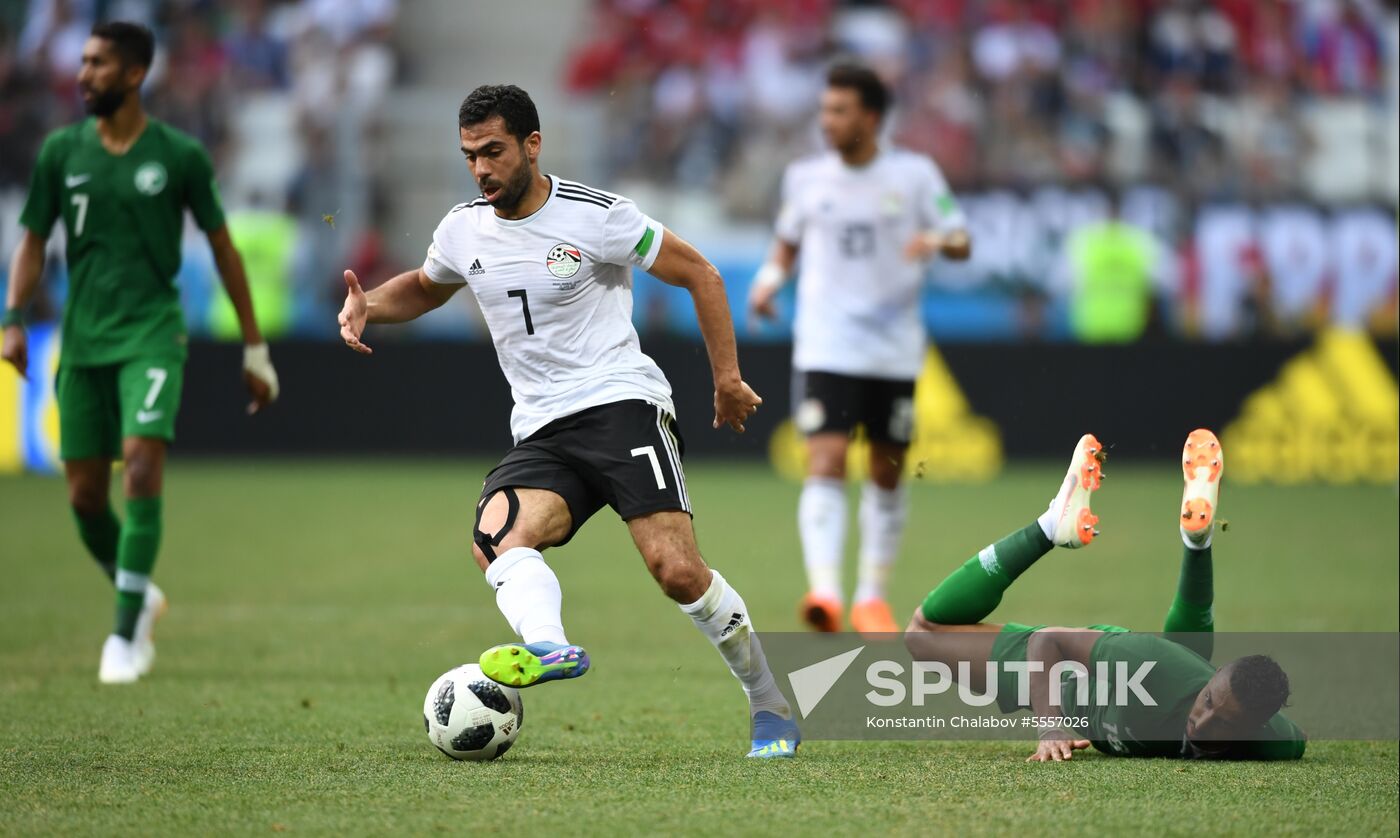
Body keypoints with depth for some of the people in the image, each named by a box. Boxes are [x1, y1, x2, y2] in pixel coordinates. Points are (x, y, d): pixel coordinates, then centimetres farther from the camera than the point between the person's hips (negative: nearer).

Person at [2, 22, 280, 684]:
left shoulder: (179, 156, -1)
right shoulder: (62, 151, 6)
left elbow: (222, 247, 6)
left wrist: (254, 347, 6)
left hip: (151, 336, -3)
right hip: (83, 343, 3)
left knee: (142, 462, -22)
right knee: (85, 497, 3)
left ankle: (126, 636, -17)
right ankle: (140, 598, 31)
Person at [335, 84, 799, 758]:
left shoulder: (595, 216, -6)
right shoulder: (463, 230, 10)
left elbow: (700, 275, 2)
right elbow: (425, 287, 32)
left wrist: (727, 380, -2)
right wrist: (366, 305, 10)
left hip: (621, 405, -5)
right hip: (539, 434, 5)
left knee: (677, 571, -19)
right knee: (494, 535, -28)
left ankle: (771, 707, -1)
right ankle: (548, 646, -56)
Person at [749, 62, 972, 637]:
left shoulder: (915, 175, -1)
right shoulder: (805, 177, 5)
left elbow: (961, 243, 1)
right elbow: (789, 239, 21)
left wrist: (937, 240, -21)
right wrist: (771, 277, 1)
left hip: (895, 351, 1)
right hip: (826, 347, 0)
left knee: (887, 475, 9)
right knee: (825, 465, -17)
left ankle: (871, 596, 23)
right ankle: (823, 590, -27)